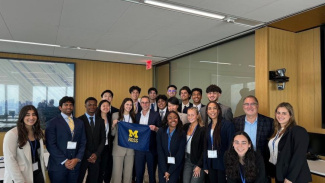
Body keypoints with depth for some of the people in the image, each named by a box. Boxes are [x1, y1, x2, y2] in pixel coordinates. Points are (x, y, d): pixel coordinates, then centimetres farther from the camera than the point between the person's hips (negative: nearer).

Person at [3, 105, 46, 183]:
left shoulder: (38, 132, 4)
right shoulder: (12, 134, -16)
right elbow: (10, 160, -18)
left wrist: (43, 171, 6)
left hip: (38, 174, 6)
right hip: (19, 177, -5)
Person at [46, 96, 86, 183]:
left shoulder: (80, 123, 10)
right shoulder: (52, 123, -2)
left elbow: (83, 143, 8)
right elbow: (50, 145, -9)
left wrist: (77, 159, -6)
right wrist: (64, 161, -13)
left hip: (75, 165, 3)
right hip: (58, 165, -3)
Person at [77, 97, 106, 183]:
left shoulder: (100, 121, 6)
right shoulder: (79, 120, -5)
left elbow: (103, 139, 5)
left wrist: (96, 154, -6)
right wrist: (87, 155, -9)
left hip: (96, 156, 3)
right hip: (83, 156, -3)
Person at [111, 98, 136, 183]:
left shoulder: (133, 116, 8)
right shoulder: (116, 115, -1)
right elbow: (112, 134, -4)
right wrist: (113, 125, -20)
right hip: (118, 147, -3)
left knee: (129, 171, 11)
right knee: (117, 170, -1)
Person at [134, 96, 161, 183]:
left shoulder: (155, 115, -2)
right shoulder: (137, 115, 9)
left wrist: (155, 128, -20)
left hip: (152, 148, -3)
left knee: (152, 173, 9)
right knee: (138, 172, 8)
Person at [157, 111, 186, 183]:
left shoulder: (182, 134, -11)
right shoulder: (161, 131, -8)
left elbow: (180, 154, -11)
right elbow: (160, 151, -8)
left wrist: (170, 171, -13)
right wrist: (165, 171, -12)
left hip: (176, 165, -1)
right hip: (162, 164, 1)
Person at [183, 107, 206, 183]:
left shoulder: (203, 129, -13)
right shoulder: (185, 127, 4)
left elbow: (204, 149, -12)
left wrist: (199, 166, -13)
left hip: (199, 161, -5)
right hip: (187, 160, 5)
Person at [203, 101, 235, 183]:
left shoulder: (227, 124, -9)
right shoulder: (208, 127, 8)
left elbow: (231, 145, -12)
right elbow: (205, 147, 8)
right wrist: (205, 166, 6)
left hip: (223, 163, -5)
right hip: (211, 164, 5)